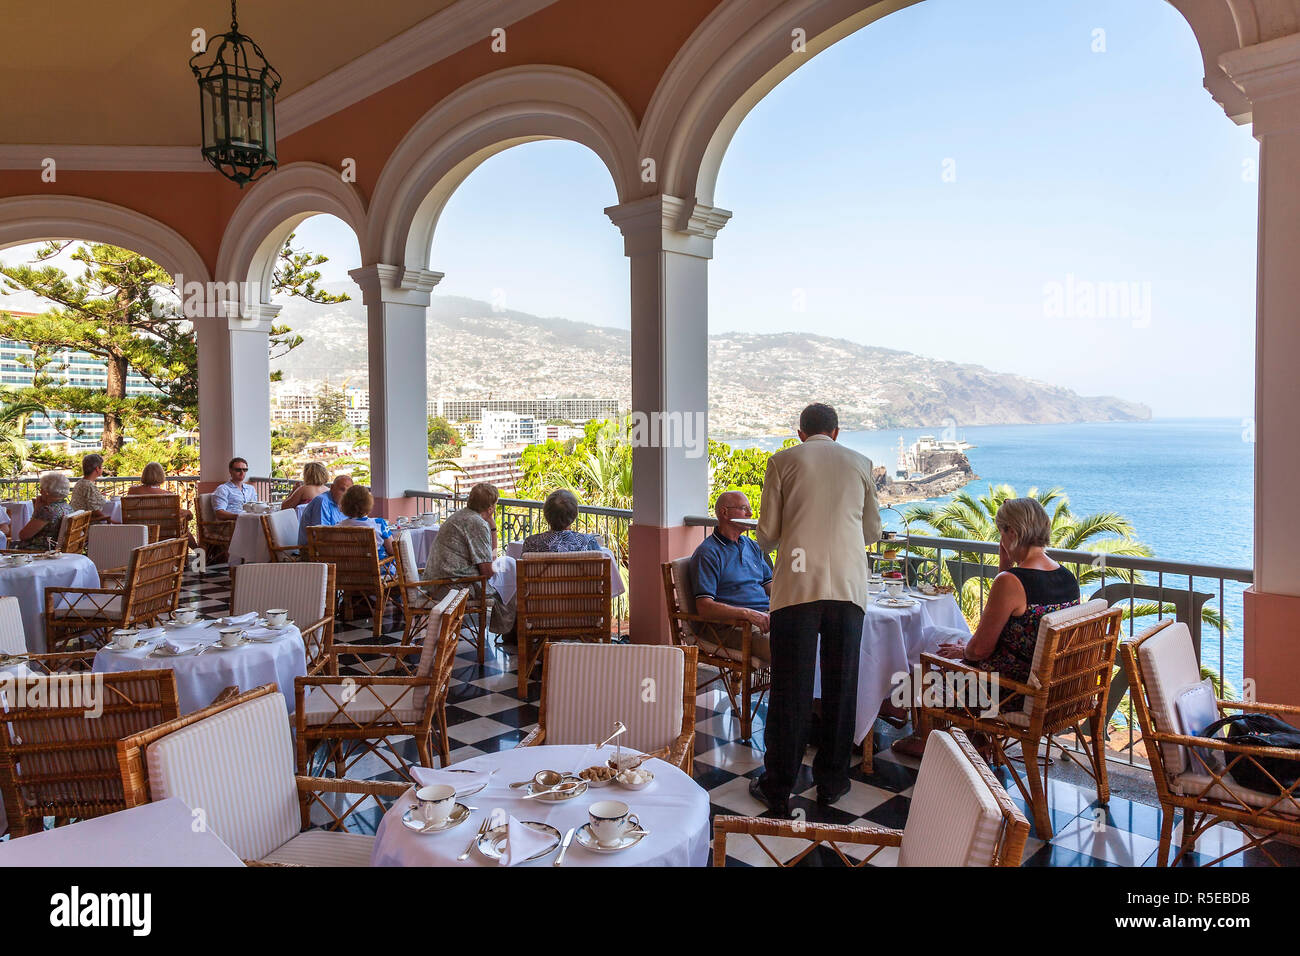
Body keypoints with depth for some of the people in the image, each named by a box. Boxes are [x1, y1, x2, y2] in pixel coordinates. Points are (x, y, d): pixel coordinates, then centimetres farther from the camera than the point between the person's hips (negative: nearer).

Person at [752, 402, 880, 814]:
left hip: (797, 584, -2)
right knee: (841, 686, 12)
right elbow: (872, 533, 19)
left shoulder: (783, 461, 6)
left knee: (789, 688, 4)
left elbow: (766, 534, 4)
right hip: (848, 585, 2)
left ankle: (778, 788, 13)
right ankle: (831, 782, 22)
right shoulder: (860, 463, 13)